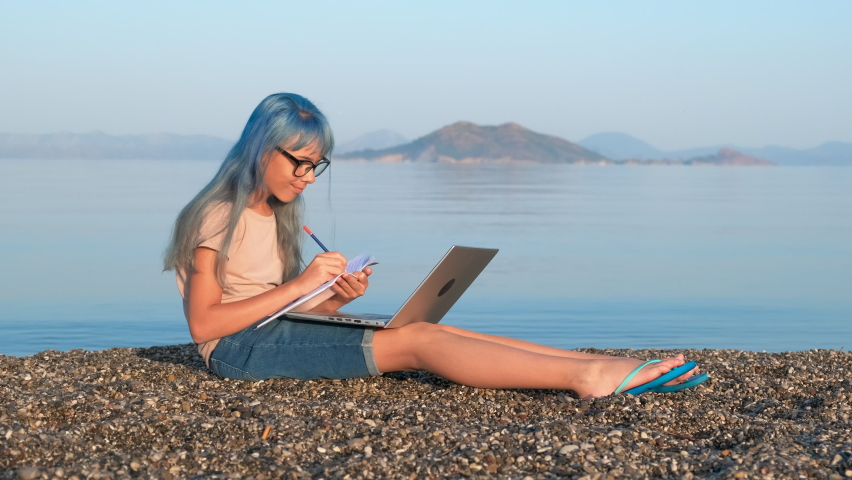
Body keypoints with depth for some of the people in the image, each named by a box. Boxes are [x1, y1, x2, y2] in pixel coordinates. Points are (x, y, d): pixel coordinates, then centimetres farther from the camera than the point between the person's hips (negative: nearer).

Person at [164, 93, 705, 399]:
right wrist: (299, 285, -20)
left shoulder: (281, 212, 17)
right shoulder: (218, 217, -9)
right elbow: (203, 322, -17)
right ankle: (587, 376, -33)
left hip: (277, 330, 8)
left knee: (425, 330, -13)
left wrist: (336, 297, -9)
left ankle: (598, 367, -25)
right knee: (414, 342, -23)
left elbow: (286, 304, 13)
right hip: (239, 348, -8)